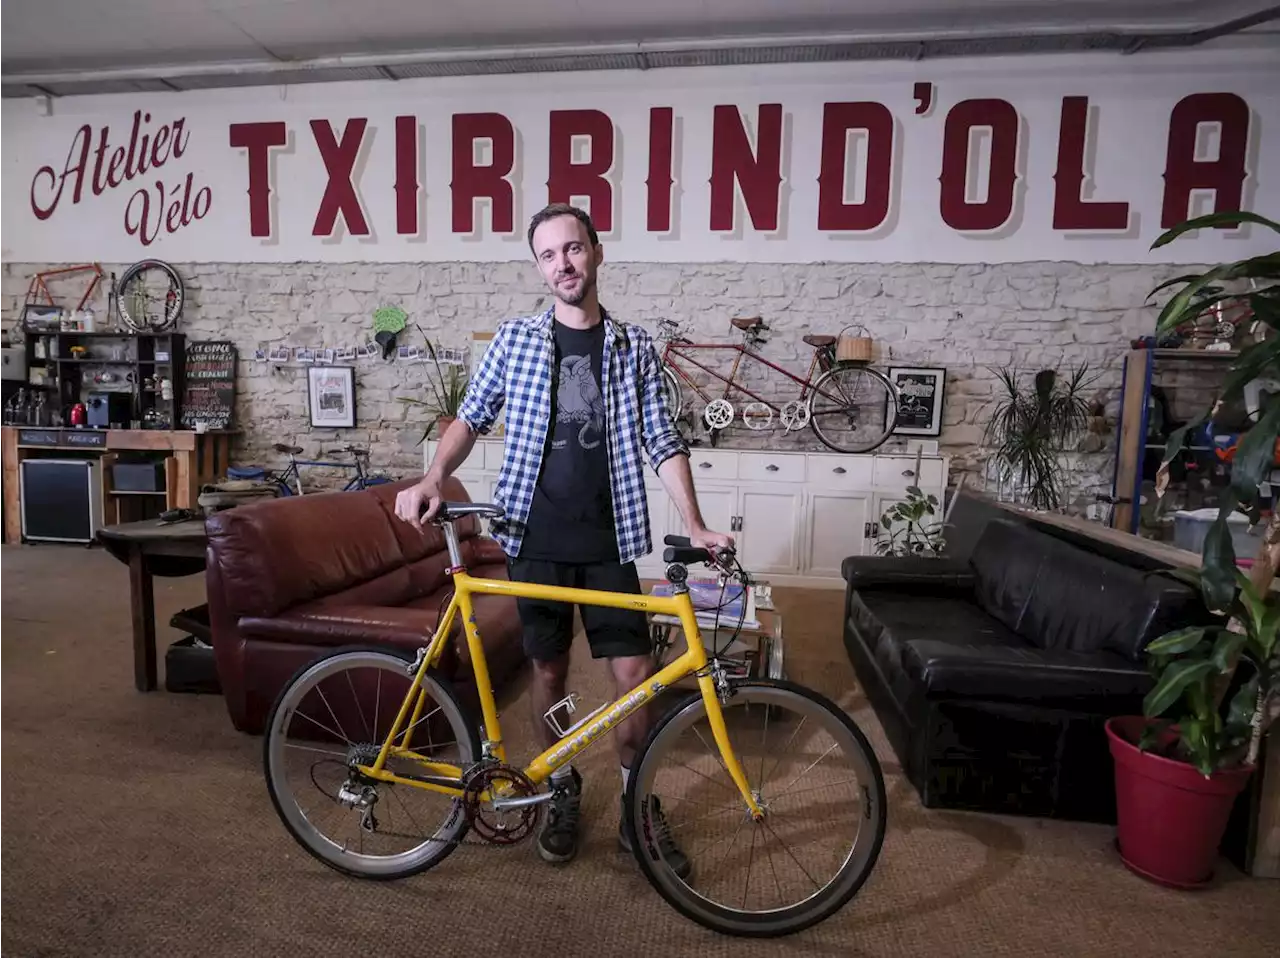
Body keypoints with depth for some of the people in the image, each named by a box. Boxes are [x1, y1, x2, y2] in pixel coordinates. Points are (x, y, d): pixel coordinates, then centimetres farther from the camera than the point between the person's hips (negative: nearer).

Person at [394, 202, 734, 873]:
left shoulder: (634, 347, 3)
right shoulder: (516, 339, 3)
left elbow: (661, 443, 0)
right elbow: (473, 417, 7)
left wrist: (694, 526, -10)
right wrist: (433, 478, -11)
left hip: (609, 541, 0)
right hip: (536, 539, 0)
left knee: (635, 673, 2)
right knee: (549, 669, 12)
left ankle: (638, 807, 25)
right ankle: (563, 793, 34)